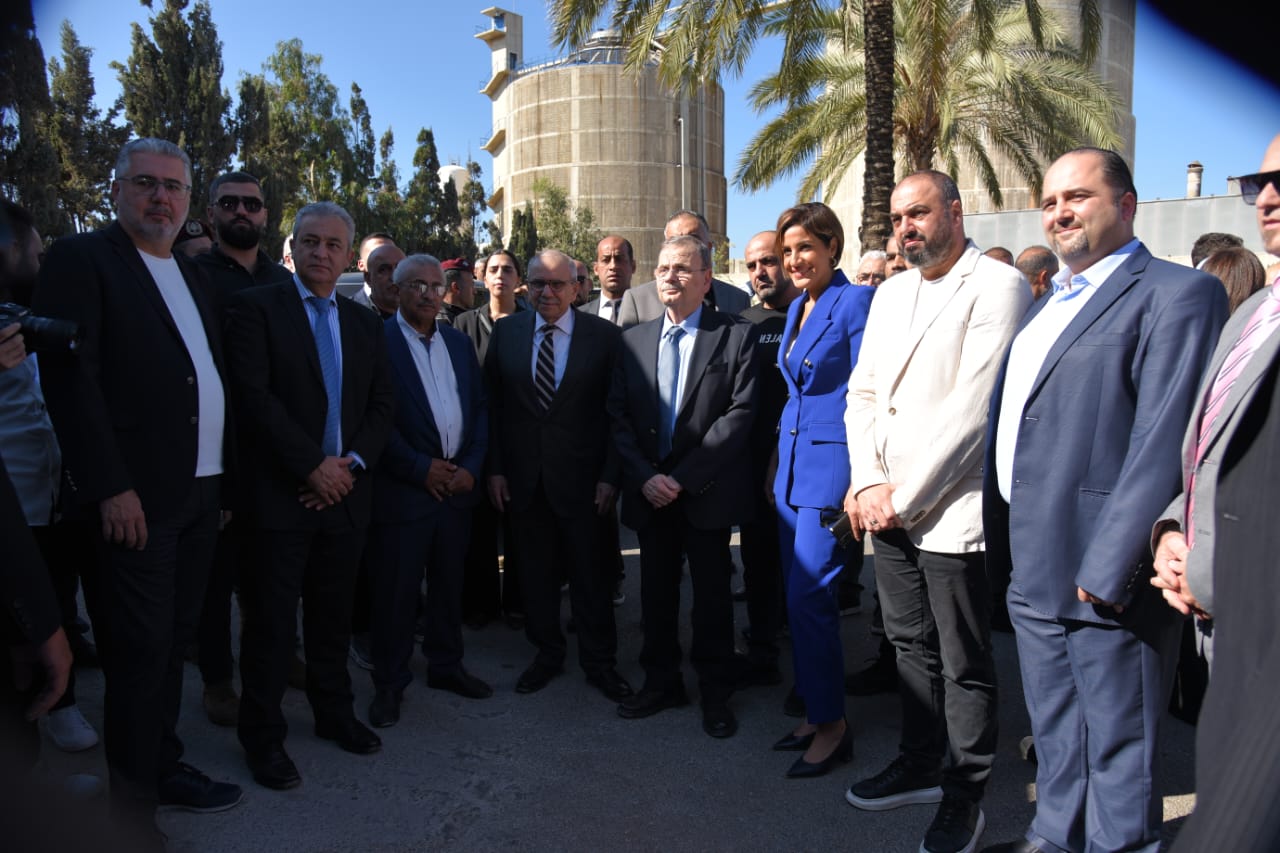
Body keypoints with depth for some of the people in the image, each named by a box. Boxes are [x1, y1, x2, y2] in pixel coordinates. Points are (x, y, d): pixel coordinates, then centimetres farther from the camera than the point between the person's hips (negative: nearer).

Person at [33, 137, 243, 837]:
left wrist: (223, 476, 12)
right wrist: (110, 487, -19)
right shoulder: (82, 260, -5)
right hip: (136, 496, -7)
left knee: (174, 641, 17)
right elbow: (68, 378, -14)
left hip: (200, 492, 7)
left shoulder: (191, 274, 17)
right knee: (140, 650, 1)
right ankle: (134, 806, 16)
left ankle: (163, 768, 33)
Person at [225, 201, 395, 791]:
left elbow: (382, 405, 10)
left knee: (333, 617, 16)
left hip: (344, 492, 5)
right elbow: (255, 395, -13)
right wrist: (314, 465, -15)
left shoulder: (364, 322, 13)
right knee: (271, 623, 5)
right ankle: (262, 737, 21)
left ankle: (334, 714, 32)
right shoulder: (256, 307, -3)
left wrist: (352, 463, -5)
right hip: (279, 494, -4)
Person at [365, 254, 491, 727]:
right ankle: (389, 683, 21)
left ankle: (445, 665, 33)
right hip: (402, 488, -5)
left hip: (457, 484, 5)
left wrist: (471, 467, -1)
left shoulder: (460, 343, 12)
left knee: (449, 582, 16)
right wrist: (421, 469, -13)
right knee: (395, 591, 5)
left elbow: (479, 408, 11)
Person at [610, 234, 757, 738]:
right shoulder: (633, 339, 8)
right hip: (650, 487, 4)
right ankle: (661, 682, 29)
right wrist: (643, 475, -8)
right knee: (656, 588, 13)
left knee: (712, 592, 8)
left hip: (707, 489, -3)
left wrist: (685, 476, -15)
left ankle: (715, 692, 24)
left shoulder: (735, 336, -4)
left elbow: (740, 413, -11)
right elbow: (618, 415, 5)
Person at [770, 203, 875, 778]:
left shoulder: (856, 302, -10)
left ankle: (832, 724, 10)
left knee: (808, 597, -7)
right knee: (797, 596, 11)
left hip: (832, 461, -8)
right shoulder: (797, 308, 15)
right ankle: (817, 714, 24)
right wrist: (778, 464, 18)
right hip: (793, 461, 9)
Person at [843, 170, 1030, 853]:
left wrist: (905, 496, -15)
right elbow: (862, 392, 11)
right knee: (911, 645, 19)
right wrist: (869, 482, -2)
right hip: (886, 505, 7)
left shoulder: (997, 286, -9)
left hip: (951, 509, -7)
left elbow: (973, 407, -17)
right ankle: (919, 766, 35)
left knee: (964, 665, 7)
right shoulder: (890, 293, 15)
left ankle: (964, 796, 24)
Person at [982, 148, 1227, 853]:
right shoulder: (1047, 305, 17)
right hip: (1032, 570, 8)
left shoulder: (1176, 293, -10)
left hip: (1104, 577, -8)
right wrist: (1002, 545, 13)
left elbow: (1163, 443, -19)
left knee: (1116, 748, 9)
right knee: (1055, 736, 23)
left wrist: (1108, 567, -22)